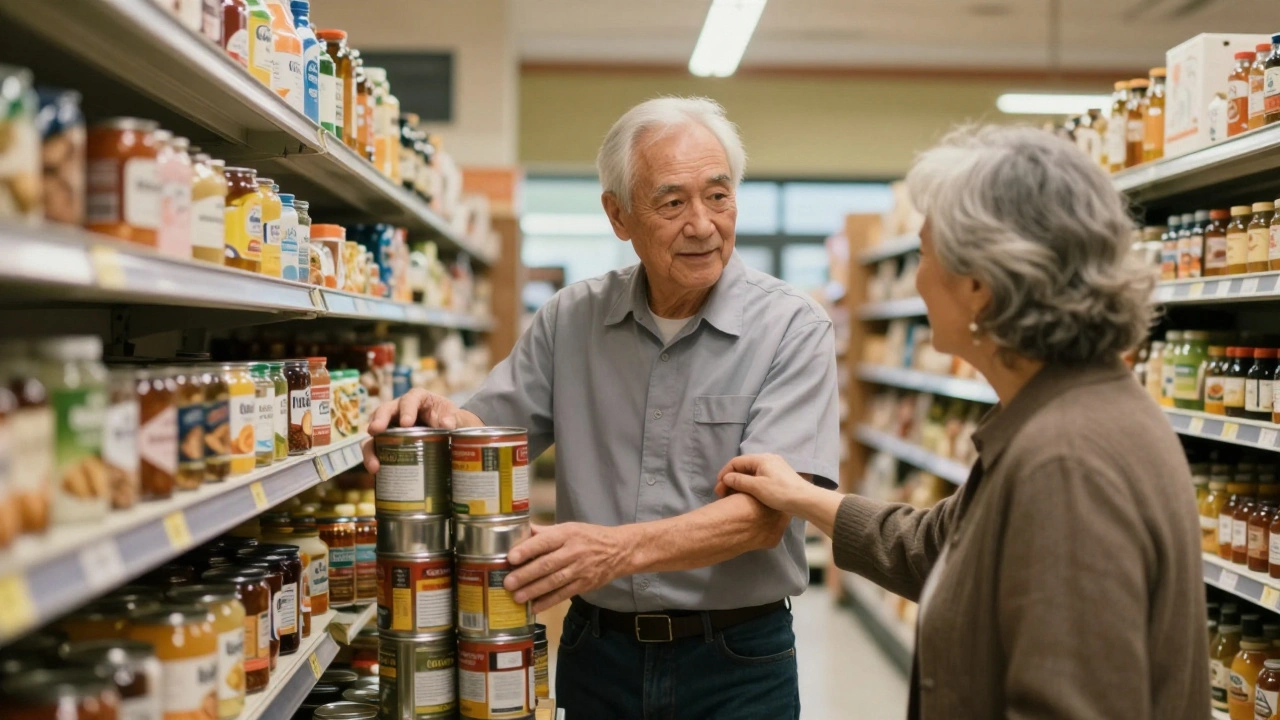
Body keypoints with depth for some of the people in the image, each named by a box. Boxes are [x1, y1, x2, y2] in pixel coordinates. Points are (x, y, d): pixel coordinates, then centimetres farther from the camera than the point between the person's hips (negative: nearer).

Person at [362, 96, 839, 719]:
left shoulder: (791, 330, -11)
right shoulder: (569, 319, 1)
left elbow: (765, 513, -20)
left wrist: (623, 548, -34)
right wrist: (443, 421, -20)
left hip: (736, 663, -3)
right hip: (595, 650, 3)